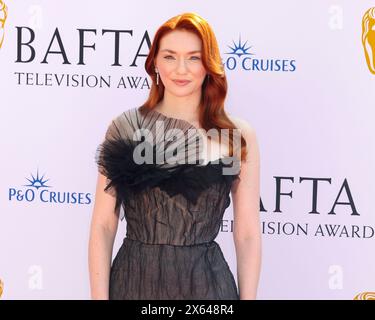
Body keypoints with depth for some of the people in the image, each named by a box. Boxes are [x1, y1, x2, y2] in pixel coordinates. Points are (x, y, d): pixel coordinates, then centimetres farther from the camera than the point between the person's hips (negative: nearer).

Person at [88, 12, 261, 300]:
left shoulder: (238, 136, -1)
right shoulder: (125, 128, -3)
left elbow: (247, 233, 0)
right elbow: (103, 226, -3)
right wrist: (99, 296, -8)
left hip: (207, 283, 1)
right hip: (134, 281, 0)